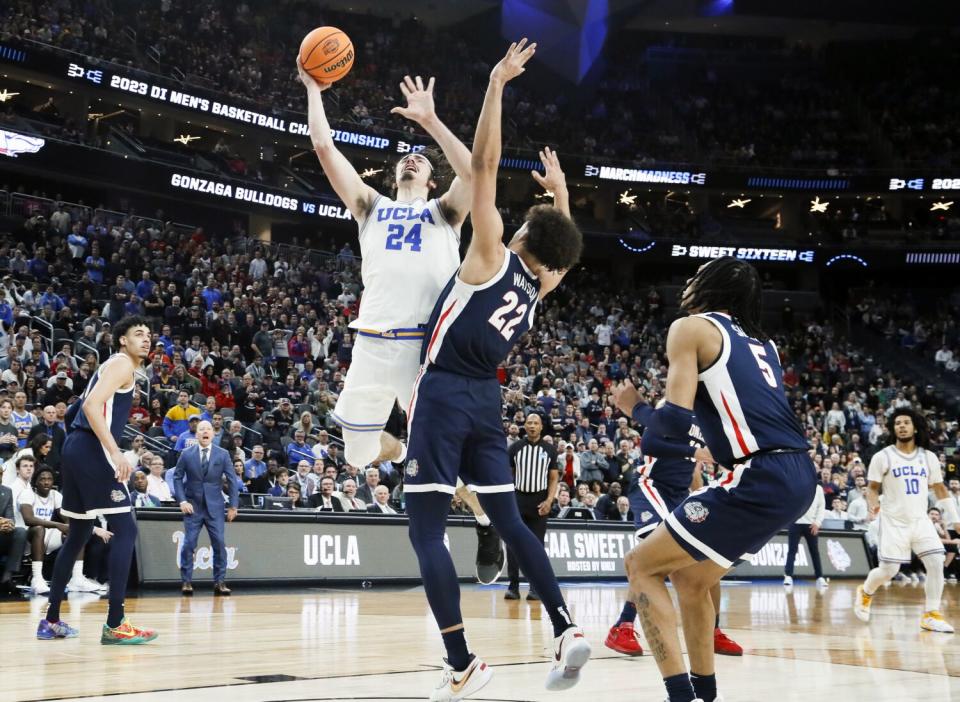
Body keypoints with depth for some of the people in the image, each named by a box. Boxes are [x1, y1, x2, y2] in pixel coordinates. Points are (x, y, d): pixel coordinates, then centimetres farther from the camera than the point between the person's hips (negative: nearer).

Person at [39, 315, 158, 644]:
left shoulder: (114, 366, 24)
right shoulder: (122, 364, -6)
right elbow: (92, 405, -21)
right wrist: (116, 452, -29)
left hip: (76, 449, 10)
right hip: (92, 450, -10)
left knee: (78, 534, 18)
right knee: (124, 529, -11)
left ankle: (51, 620, 23)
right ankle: (115, 625, -14)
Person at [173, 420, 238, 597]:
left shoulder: (223, 455, 2)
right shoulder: (187, 454, 2)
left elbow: (231, 480, 3)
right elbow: (177, 478, 5)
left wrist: (233, 505, -2)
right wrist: (182, 501, -6)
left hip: (214, 506, 0)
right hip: (193, 506, 0)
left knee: (219, 544, -4)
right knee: (188, 544, -5)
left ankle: (220, 582, 4)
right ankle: (186, 581, 3)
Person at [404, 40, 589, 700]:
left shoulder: (494, 257, -7)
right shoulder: (540, 283, 9)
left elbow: (484, 162, -12)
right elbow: (564, 248, 33)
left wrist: (497, 83, -10)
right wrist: (560, 193, 42)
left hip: (444, 394, -6)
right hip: (485, 400, 7)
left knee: (427, 530, -6)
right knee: (510, 522, 13)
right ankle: (567, 631, -1)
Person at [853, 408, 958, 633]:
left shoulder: (929, 457, 5)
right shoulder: (883, 457, -4)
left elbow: (940, 489, 11)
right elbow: (873, 487, 3)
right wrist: (873, 504, -18)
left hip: (921, 521, 3)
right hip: (894, 522, -3)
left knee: (936, 563, -12)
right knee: (888, 571, -4)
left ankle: (931, 615, -3)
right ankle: (865, 593, 28)